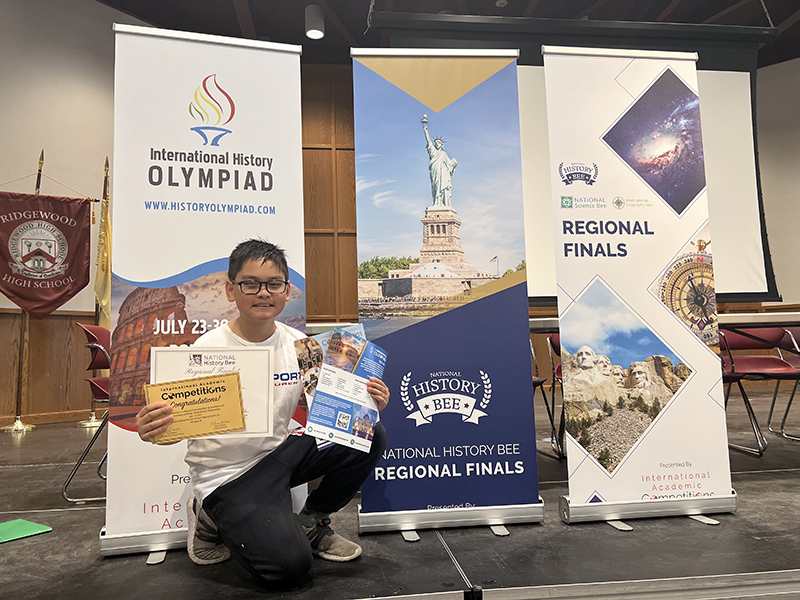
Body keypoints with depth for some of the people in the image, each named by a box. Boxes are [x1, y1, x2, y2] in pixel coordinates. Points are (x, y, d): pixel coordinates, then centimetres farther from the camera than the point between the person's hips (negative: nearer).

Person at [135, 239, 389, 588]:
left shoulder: (298, 346, -4)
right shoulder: (206, 350, -15)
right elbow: (176, 425, -11)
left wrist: (368, 404, -19)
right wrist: (152, 429, -34)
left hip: (280, 453, 5)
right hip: (226, 475, -4)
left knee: (371, 436, -12)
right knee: (289, 564, -20)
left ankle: (312, 523, 10)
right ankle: (212, 520, 11)